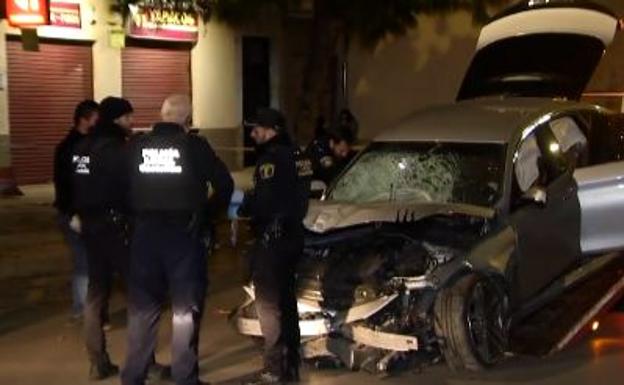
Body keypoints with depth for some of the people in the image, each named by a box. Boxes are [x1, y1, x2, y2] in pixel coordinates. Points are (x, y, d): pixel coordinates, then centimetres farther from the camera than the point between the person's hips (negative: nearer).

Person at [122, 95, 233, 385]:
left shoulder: (135, 146, 2)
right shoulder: (195, 146, -6)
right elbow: (225, 184, -4)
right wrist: (207, 210, 12)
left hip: (145, 233, 3)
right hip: (184, 233, -3)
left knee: (142, 308, 13)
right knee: (186, 310, 6)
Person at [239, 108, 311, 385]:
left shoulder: (271, 158, -15)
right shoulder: (295, 156, 15)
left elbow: (264, 202, -23)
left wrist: (243, 206, -4)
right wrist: (253, 202, 14)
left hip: (272, 239, -10)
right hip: (291, 235, 10)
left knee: (268, 302, -5)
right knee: (285, 301, 15)